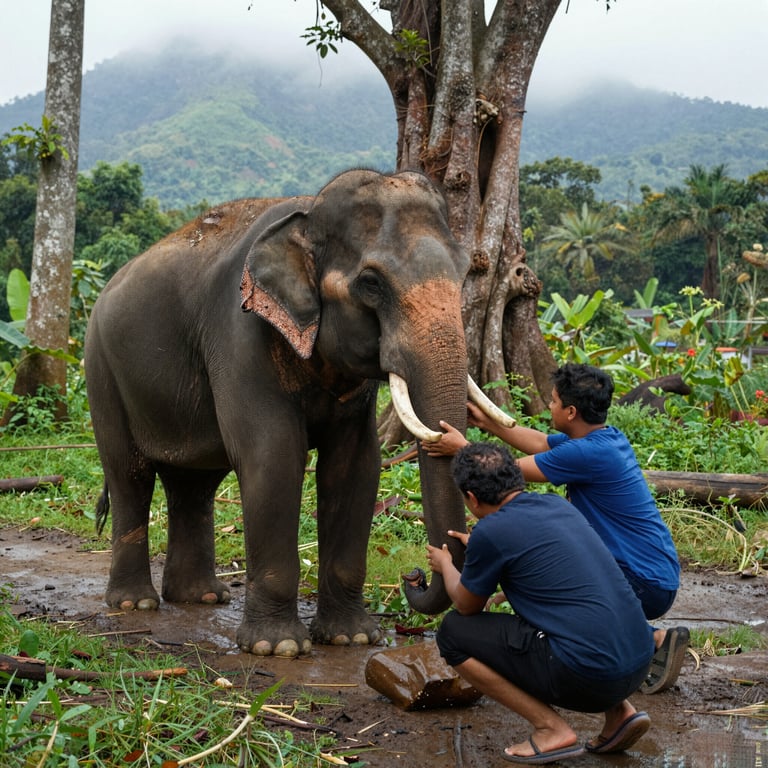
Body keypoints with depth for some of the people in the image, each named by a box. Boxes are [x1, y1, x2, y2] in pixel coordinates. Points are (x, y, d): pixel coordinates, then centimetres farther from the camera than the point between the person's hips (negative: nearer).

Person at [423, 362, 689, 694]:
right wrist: (486, 423, 22)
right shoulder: (606, 437, 6)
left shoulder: (589, 453, -22)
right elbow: (540, 443, 22)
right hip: (657, 571, 9)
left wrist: (462, 448, 0)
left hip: (646, 585, -9)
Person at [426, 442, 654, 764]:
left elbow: (467, 606, 11)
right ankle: (619, 711, 17)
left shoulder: (491, 531, -8)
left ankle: (551, 729, 2)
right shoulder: (559, 505, 13)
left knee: (453, 632, 7)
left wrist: (445, 566, 31)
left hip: (589, 676, -7)